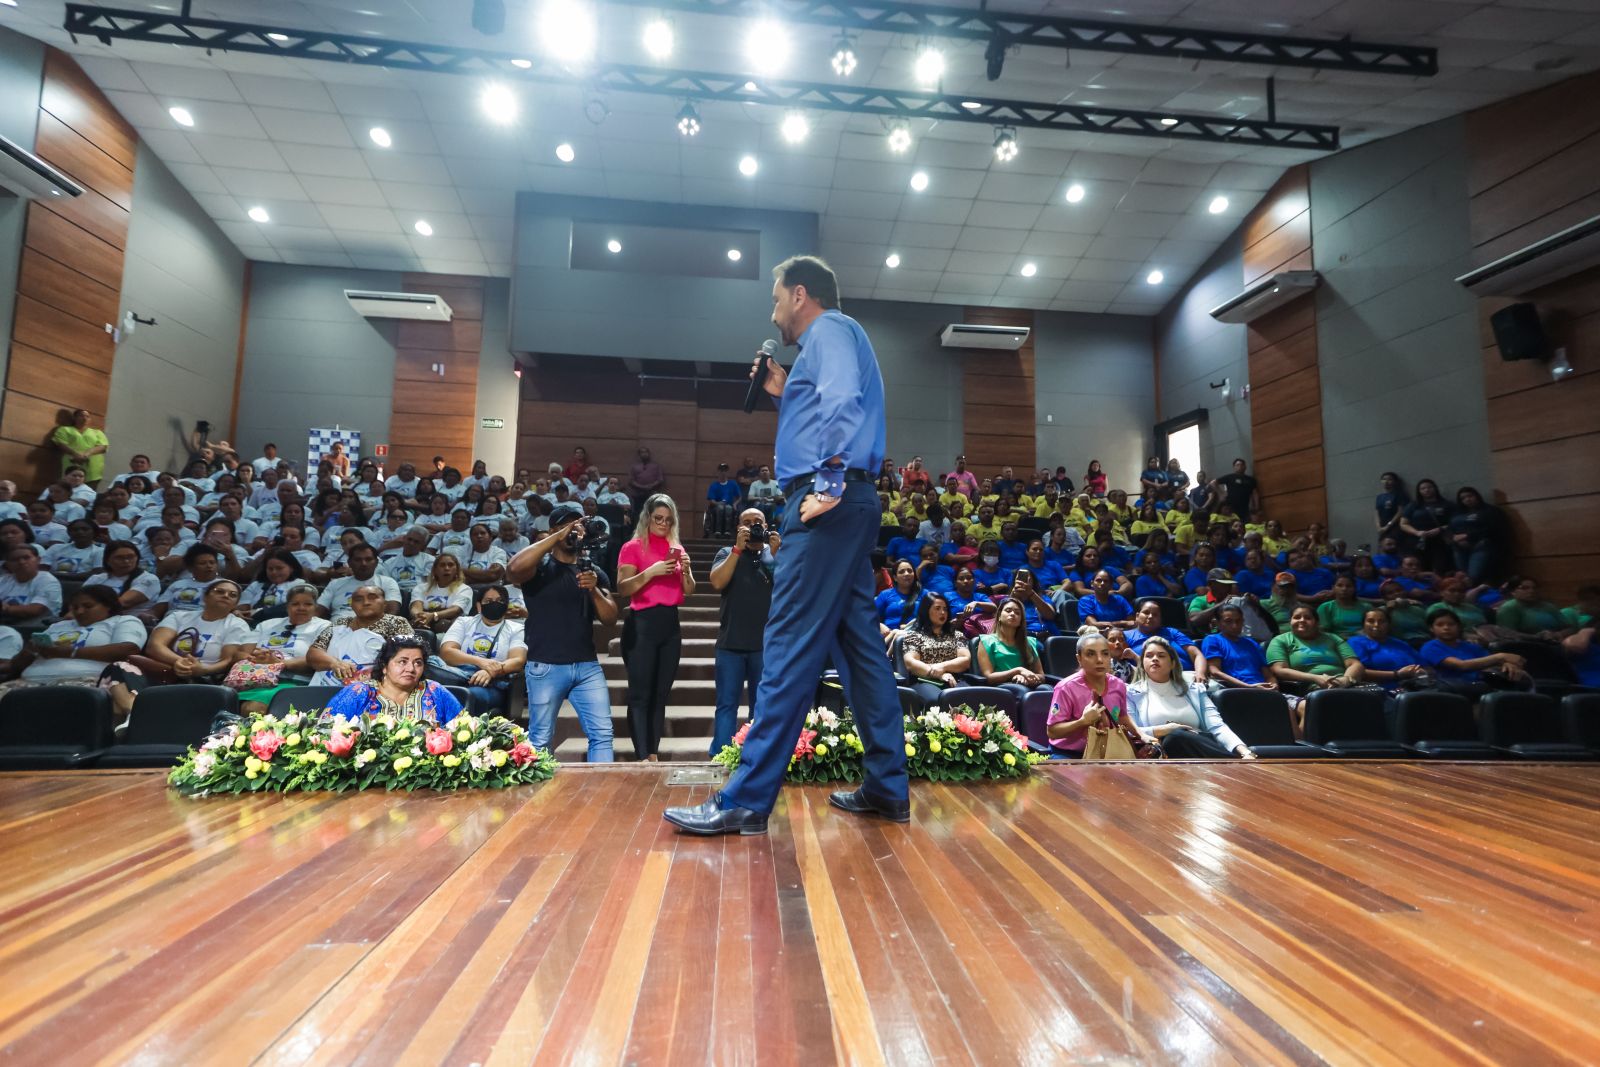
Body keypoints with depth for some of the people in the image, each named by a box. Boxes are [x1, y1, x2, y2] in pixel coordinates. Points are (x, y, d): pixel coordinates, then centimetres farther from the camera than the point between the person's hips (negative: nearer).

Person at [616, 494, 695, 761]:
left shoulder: (677, 548, 14)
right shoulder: (633, 547, -1)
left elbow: (688, 591, 14)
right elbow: (621, 589, -10)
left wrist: (685, 570, -5)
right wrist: (651, 571, -20)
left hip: (670, 623, 6)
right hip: (641, 623, -6)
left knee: (661, 693, 7)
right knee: (640, 694, -8)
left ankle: (654, 754, 13)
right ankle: (643, 757, -7)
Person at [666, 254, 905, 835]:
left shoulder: (829, 329, 0)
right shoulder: (833, 338, 29)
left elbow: (842, 402, -20)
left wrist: (829, 480, -24)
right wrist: (784, 395, 23)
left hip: (827, 504, -10)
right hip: (846, 504, 10)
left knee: (791, 648, -11)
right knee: (857, 643, 8)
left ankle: (746, 801, -6)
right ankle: (888, 788, 14)